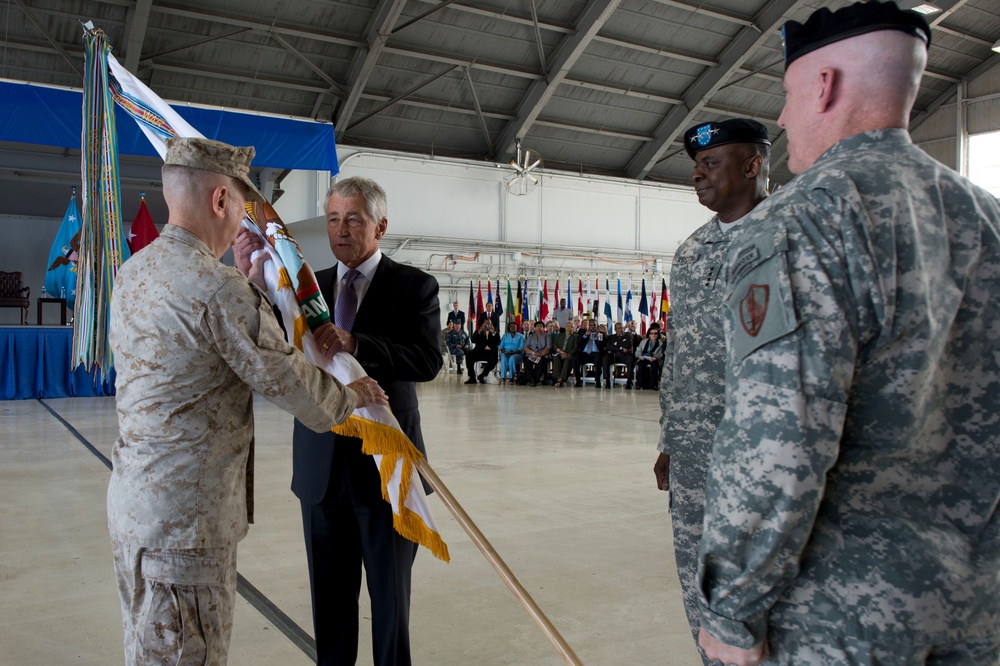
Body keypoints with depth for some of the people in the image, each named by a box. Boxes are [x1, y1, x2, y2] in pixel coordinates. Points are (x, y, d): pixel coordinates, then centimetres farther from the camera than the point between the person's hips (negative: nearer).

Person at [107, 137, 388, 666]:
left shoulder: (133, 272, 7)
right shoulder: (218, 287, -22)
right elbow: (284, 378, -16)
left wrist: (251, 281, 18)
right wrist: (348, 396, 1)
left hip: (132, 502, 10)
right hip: (186, 516, -10)